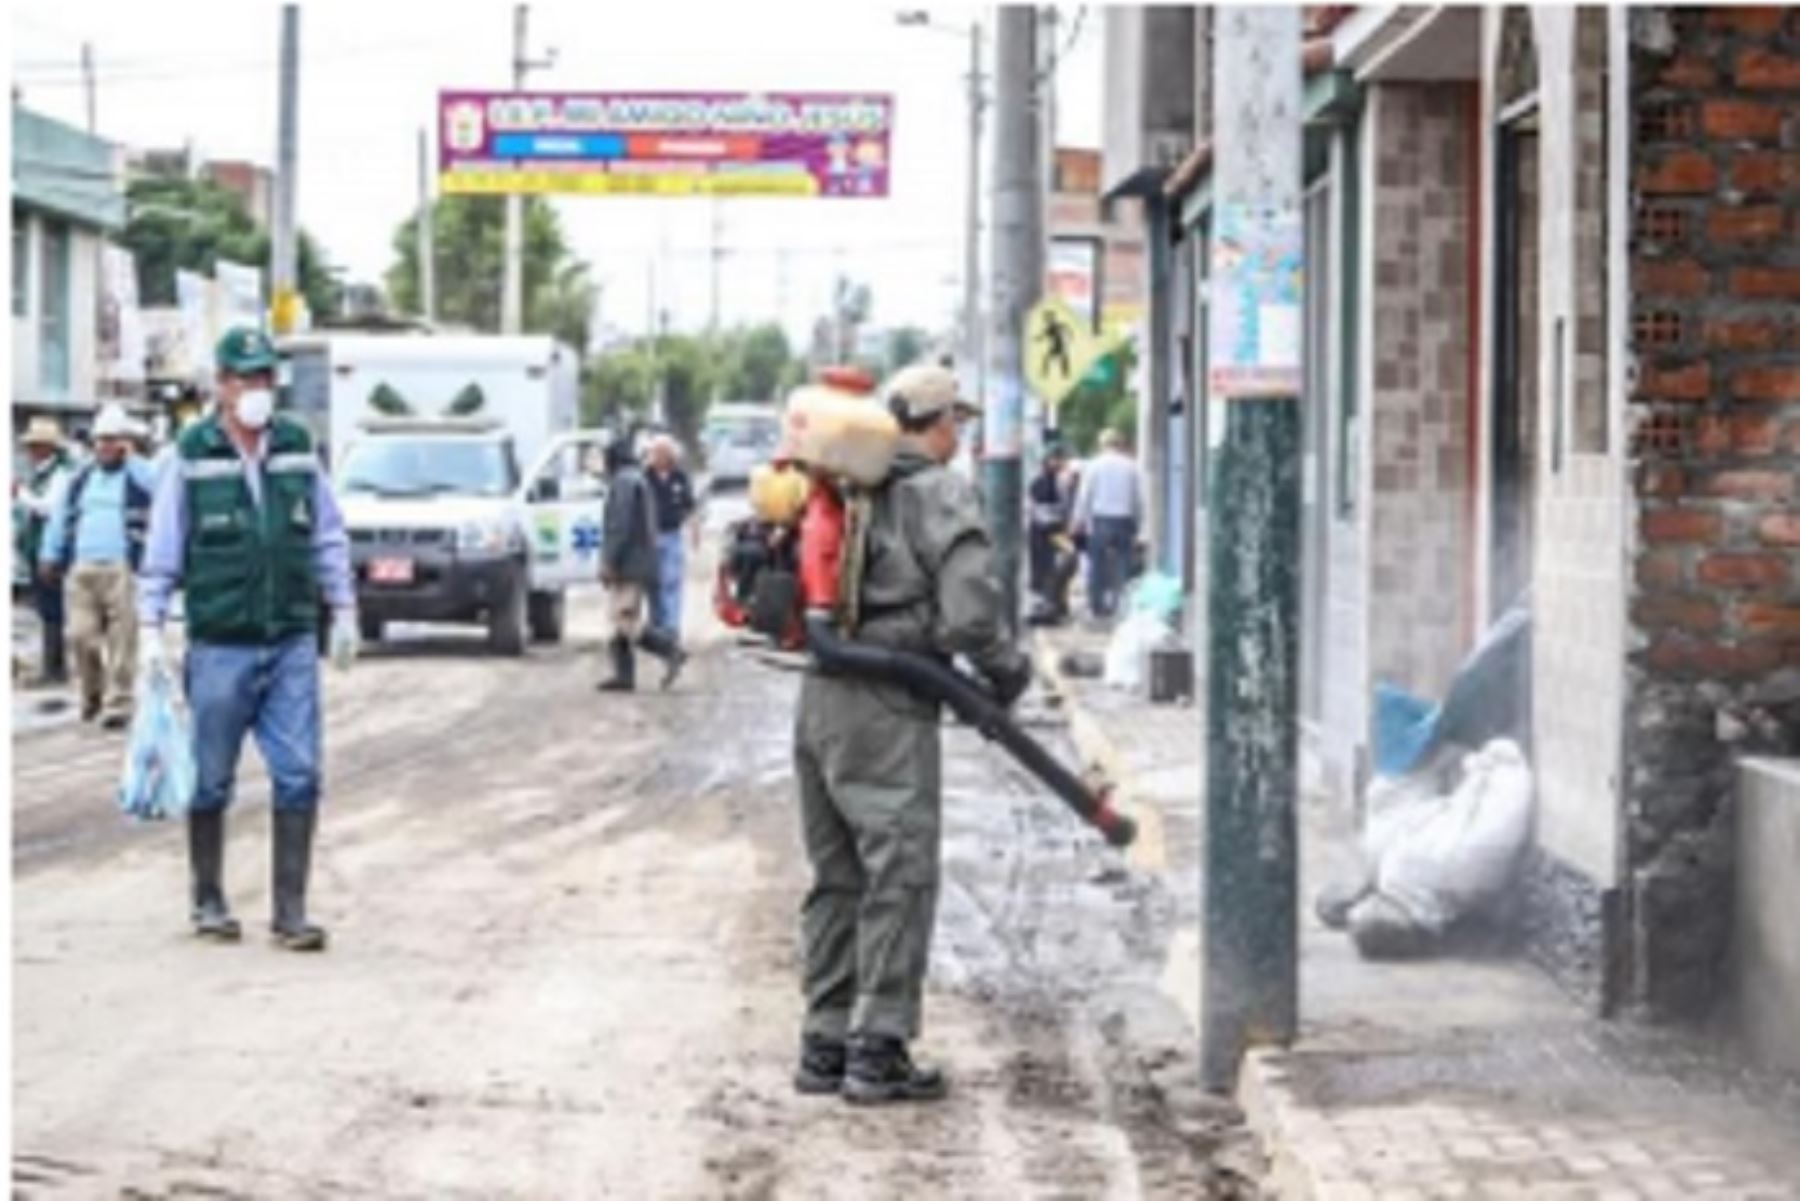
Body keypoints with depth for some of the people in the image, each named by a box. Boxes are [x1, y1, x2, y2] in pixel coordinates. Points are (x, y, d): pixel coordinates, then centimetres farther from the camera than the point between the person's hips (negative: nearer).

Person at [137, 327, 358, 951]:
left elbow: (329, 536, 14)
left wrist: (343, 611, 13)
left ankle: (290, 910, 2)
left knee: (298, 777, -3)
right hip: (220, 646, -2)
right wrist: (152, 627, -3)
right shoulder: (192, 456, -3)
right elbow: (163, 548, 1)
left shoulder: (298, 449, 6)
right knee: (211, 781, 6)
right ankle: (208, 901, 21)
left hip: (292, 644, 2)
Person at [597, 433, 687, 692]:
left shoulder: (624, 481, -13)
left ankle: (671, 652, -15)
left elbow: (620, 526, -21)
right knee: (621, 622, 9)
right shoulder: (639, 480, 19)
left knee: (626, 620, -13)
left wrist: (608, 561, -20)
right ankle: (624, 674, 6)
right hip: (639, 564, 10)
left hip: (628, 564, -10)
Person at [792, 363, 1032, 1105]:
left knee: (836, 878, 15)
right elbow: (970, 613, -17)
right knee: (900, 878, -2)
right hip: (887, 710, -8)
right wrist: (1006, 670, -1)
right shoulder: (942, 496, -9)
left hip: (819, 701, 8)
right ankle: (876, 1052, -3)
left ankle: (825, 1045, 20)